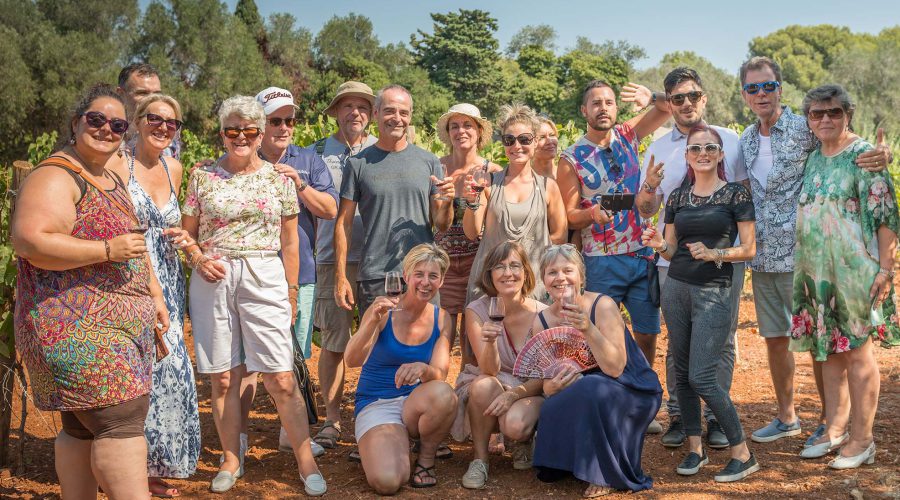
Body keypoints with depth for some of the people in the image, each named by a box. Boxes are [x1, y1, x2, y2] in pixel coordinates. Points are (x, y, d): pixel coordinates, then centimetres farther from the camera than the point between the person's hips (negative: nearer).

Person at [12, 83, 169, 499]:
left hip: (114, 324, 9)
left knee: (82, 427, 12)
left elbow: (133, 244, 28)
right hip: (77, 325, -9)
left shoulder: (113, 181, 19)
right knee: (121, 416, -12)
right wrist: (107, 250, -23)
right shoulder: (55, 177, -11)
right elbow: (29, 240, -24)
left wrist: (155, 296, 21)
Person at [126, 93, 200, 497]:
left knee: (168, 368, 5)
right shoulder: (118, 164, -5)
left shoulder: (173, 168, 13)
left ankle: (157, 465, 18)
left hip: (167, 284, 6)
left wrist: (181, 238, 7)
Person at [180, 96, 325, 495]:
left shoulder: (278, 178, 6)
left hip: (264, 279, -1)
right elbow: (187, 233, 12)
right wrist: (199, 259, -8)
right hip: (213, 280, 1)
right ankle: (231, 460, 22)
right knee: (223, 377, 7)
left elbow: (290, 242, 8)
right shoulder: (203, 176, 7)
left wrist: (291, 291, 5)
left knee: (281, 379, -5)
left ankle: (307, 463, 6)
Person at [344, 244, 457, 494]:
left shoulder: (441, 319, 1)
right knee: (386, 482, -29)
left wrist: (423, 369, -32)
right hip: (376, 404, -3)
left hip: (416, 402, 3)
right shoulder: (383, 309, -10)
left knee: (443, 394, -34)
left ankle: (426, 458, -5)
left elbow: (439, 376, -7)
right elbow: (352, 361, -21)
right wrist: (373, 320, -38)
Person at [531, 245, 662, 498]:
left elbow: (615, 368, -27)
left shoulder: (603, 306, -19)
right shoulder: (541, 321, -5)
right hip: (583, 398, 4)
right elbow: (546, 381, -2)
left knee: (591, 388, -34)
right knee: (551, 410, -25)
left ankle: (607, 474, -13)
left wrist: (588, 329, -39)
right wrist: (552, 387, -26)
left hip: (634, 392, -4)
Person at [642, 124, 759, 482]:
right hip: (675, 289, 5)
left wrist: (713, 254, -19)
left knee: (701, 378, -9)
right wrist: (660, 245, -9)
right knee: (682, 373, 7)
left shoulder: (736, 194, -2)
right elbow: (672, 251, 13)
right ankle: (695, 448, 21)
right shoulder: (677, 197, 10)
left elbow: (749, 249, -4)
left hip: (713, 293, -5)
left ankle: (743, 455, 5)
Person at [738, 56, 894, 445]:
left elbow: (854, 150, -3)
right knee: (774, 339, 13)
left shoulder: (805, 130, -7)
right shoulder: (745, 141, 10)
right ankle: (786, 417, 28)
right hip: (762, 259, 6)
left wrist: (884, 154, -25)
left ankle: (829, 420, 18)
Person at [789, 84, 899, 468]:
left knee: (857, 352, 0)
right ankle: (835, 430, 23)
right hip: (816, 271, 6)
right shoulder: (812, 160, 12)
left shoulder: (863, 155, -7)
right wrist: (803, 269, 16)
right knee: (828, 351, 12)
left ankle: (862, 439, 10)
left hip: (855, 270, -6)